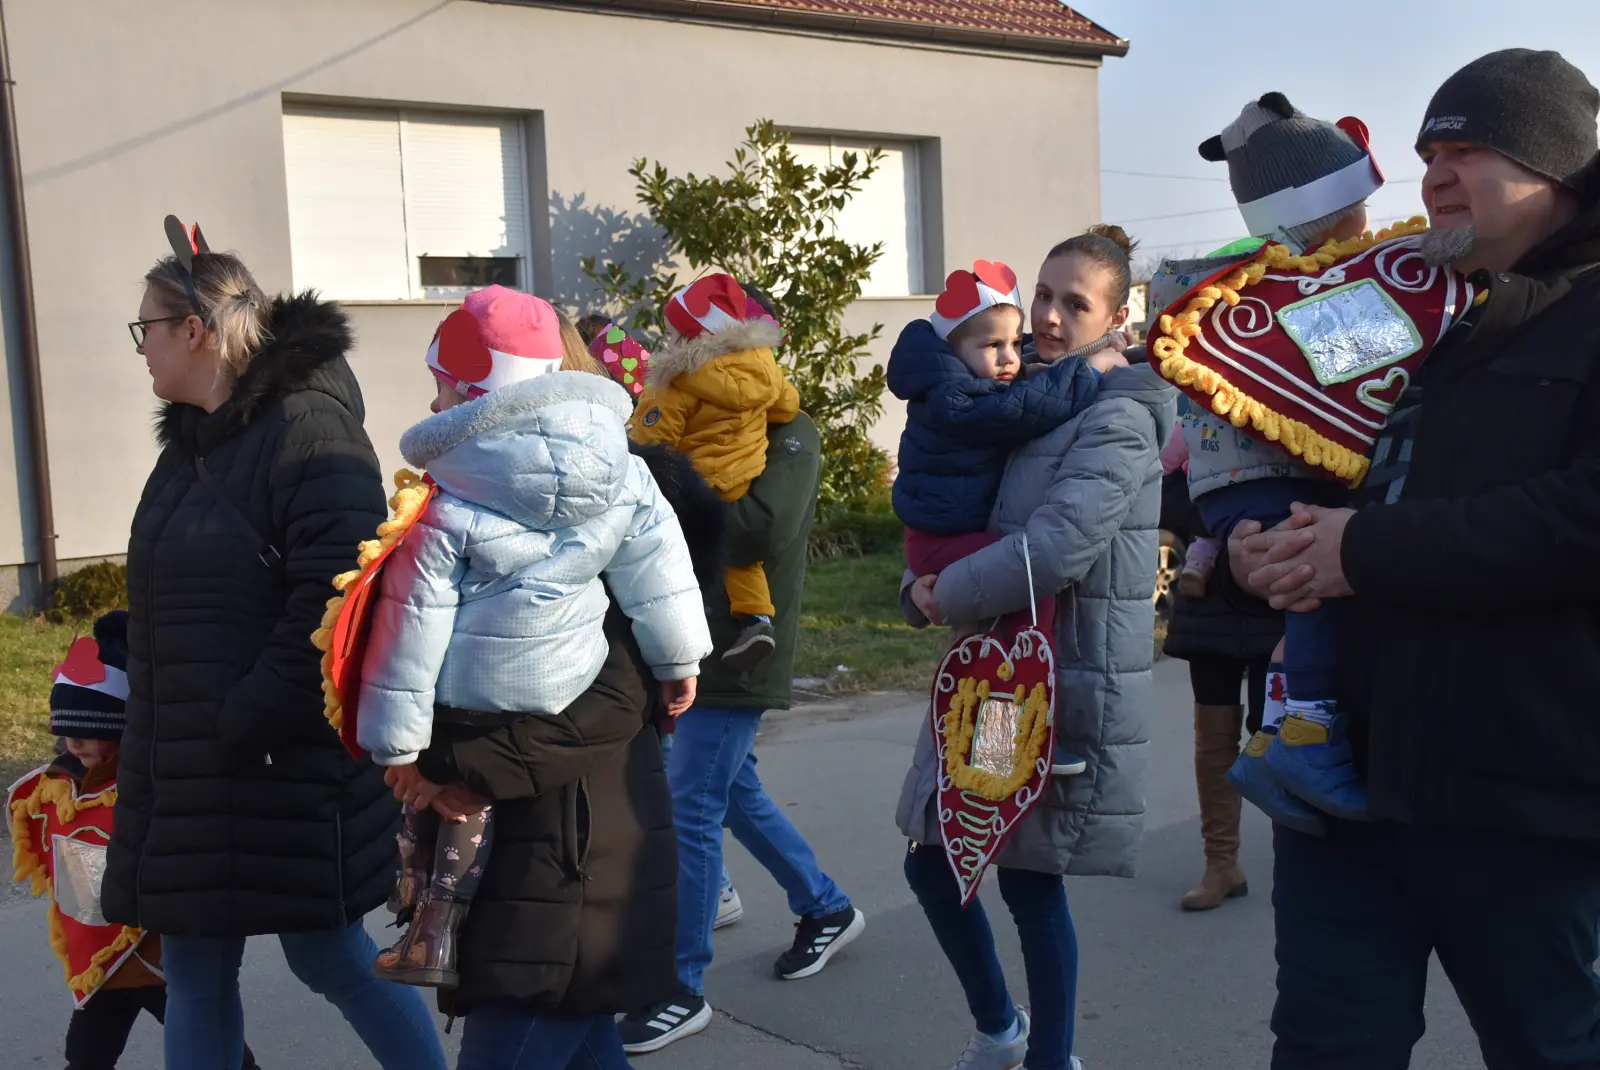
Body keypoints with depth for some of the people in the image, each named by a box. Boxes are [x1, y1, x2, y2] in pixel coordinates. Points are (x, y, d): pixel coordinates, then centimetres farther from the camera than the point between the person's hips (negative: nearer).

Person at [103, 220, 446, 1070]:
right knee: (195, 974, 14)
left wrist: (247, 725, -21)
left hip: (291, 770, -8)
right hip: (187, 774, 8)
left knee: (329, 960, 6)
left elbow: (333, 606, -24)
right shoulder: (191, 439, 12)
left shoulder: (308, 429, -15)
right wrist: (157, 748, 13)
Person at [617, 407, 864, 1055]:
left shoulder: (788, 434, -10)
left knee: (690, 812, -5)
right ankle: (828, 909, 38)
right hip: (692, 648, 8)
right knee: (735, 794, 18)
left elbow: (762, 527, -27)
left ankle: (682, 988, 7)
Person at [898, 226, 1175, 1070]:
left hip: (1069, 690, -8)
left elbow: (1056, 548, -26)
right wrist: (920, 587, -6)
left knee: (1030, 878, 2)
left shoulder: (1119, 421, -13)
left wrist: (946, 597, -13)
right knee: (932, 862, 12)